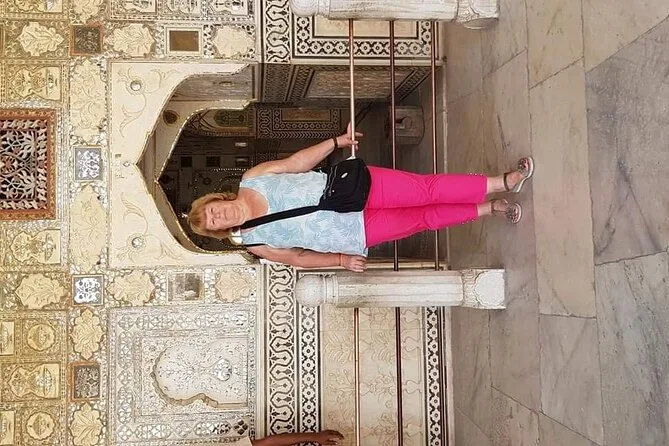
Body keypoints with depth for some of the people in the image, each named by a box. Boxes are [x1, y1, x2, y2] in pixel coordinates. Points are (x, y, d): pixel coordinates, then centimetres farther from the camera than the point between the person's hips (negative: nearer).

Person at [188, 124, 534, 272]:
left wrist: (337, 141, -6)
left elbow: (297, 162, 3)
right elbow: (295, 257, 7)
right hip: (357, 232, 0)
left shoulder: (252, 179, -3)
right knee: (426, 218, -2)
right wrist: (341, 259, -2)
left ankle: (503, 182, 1)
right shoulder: (255, 243, -1)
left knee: (427, 190, -9)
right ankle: (489, 209, 14)